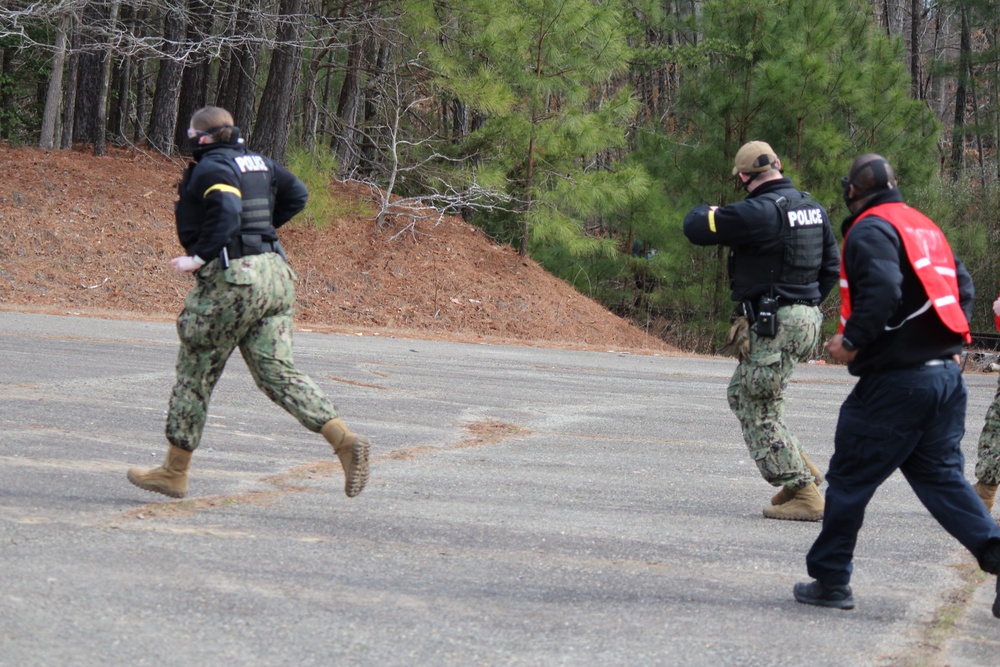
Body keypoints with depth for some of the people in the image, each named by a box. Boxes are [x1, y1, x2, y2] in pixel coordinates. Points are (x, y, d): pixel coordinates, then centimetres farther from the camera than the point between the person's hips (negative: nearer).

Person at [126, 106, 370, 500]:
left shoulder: (210, 168, -8)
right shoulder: (259, 164, 16)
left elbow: (226, 212, -24)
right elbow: (297, 195, 20)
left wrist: (199, 257, -20)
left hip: (231, 278, -8)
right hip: (273, 272, 8)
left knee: (195, 372, 5)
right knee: (277, 372, 3)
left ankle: (174, 473, 13)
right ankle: (346, 441, -15)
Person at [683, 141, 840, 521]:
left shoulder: (760, 211, -18)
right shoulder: (813, 208, 9)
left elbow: (696, 228, -14)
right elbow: (832, 267, 16)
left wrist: (704, 211, 9)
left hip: (773, 325, -9)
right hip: (806, 317, 9)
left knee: (760, 412, 0)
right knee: (742, 394, 22)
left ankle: (804, 495, -1)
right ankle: (801, 471, 19)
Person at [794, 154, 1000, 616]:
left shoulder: (870, 230, -9)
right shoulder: (924, 227, 18)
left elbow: (882, 289, -24)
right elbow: (962, 286, 18)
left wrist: (852, 341, -15)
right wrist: (954, 342, 17)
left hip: (894, 382, -8)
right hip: (946, 375, 8)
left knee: (849, 479, 5)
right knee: (942, 477, 11)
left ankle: (830, 579, 12)